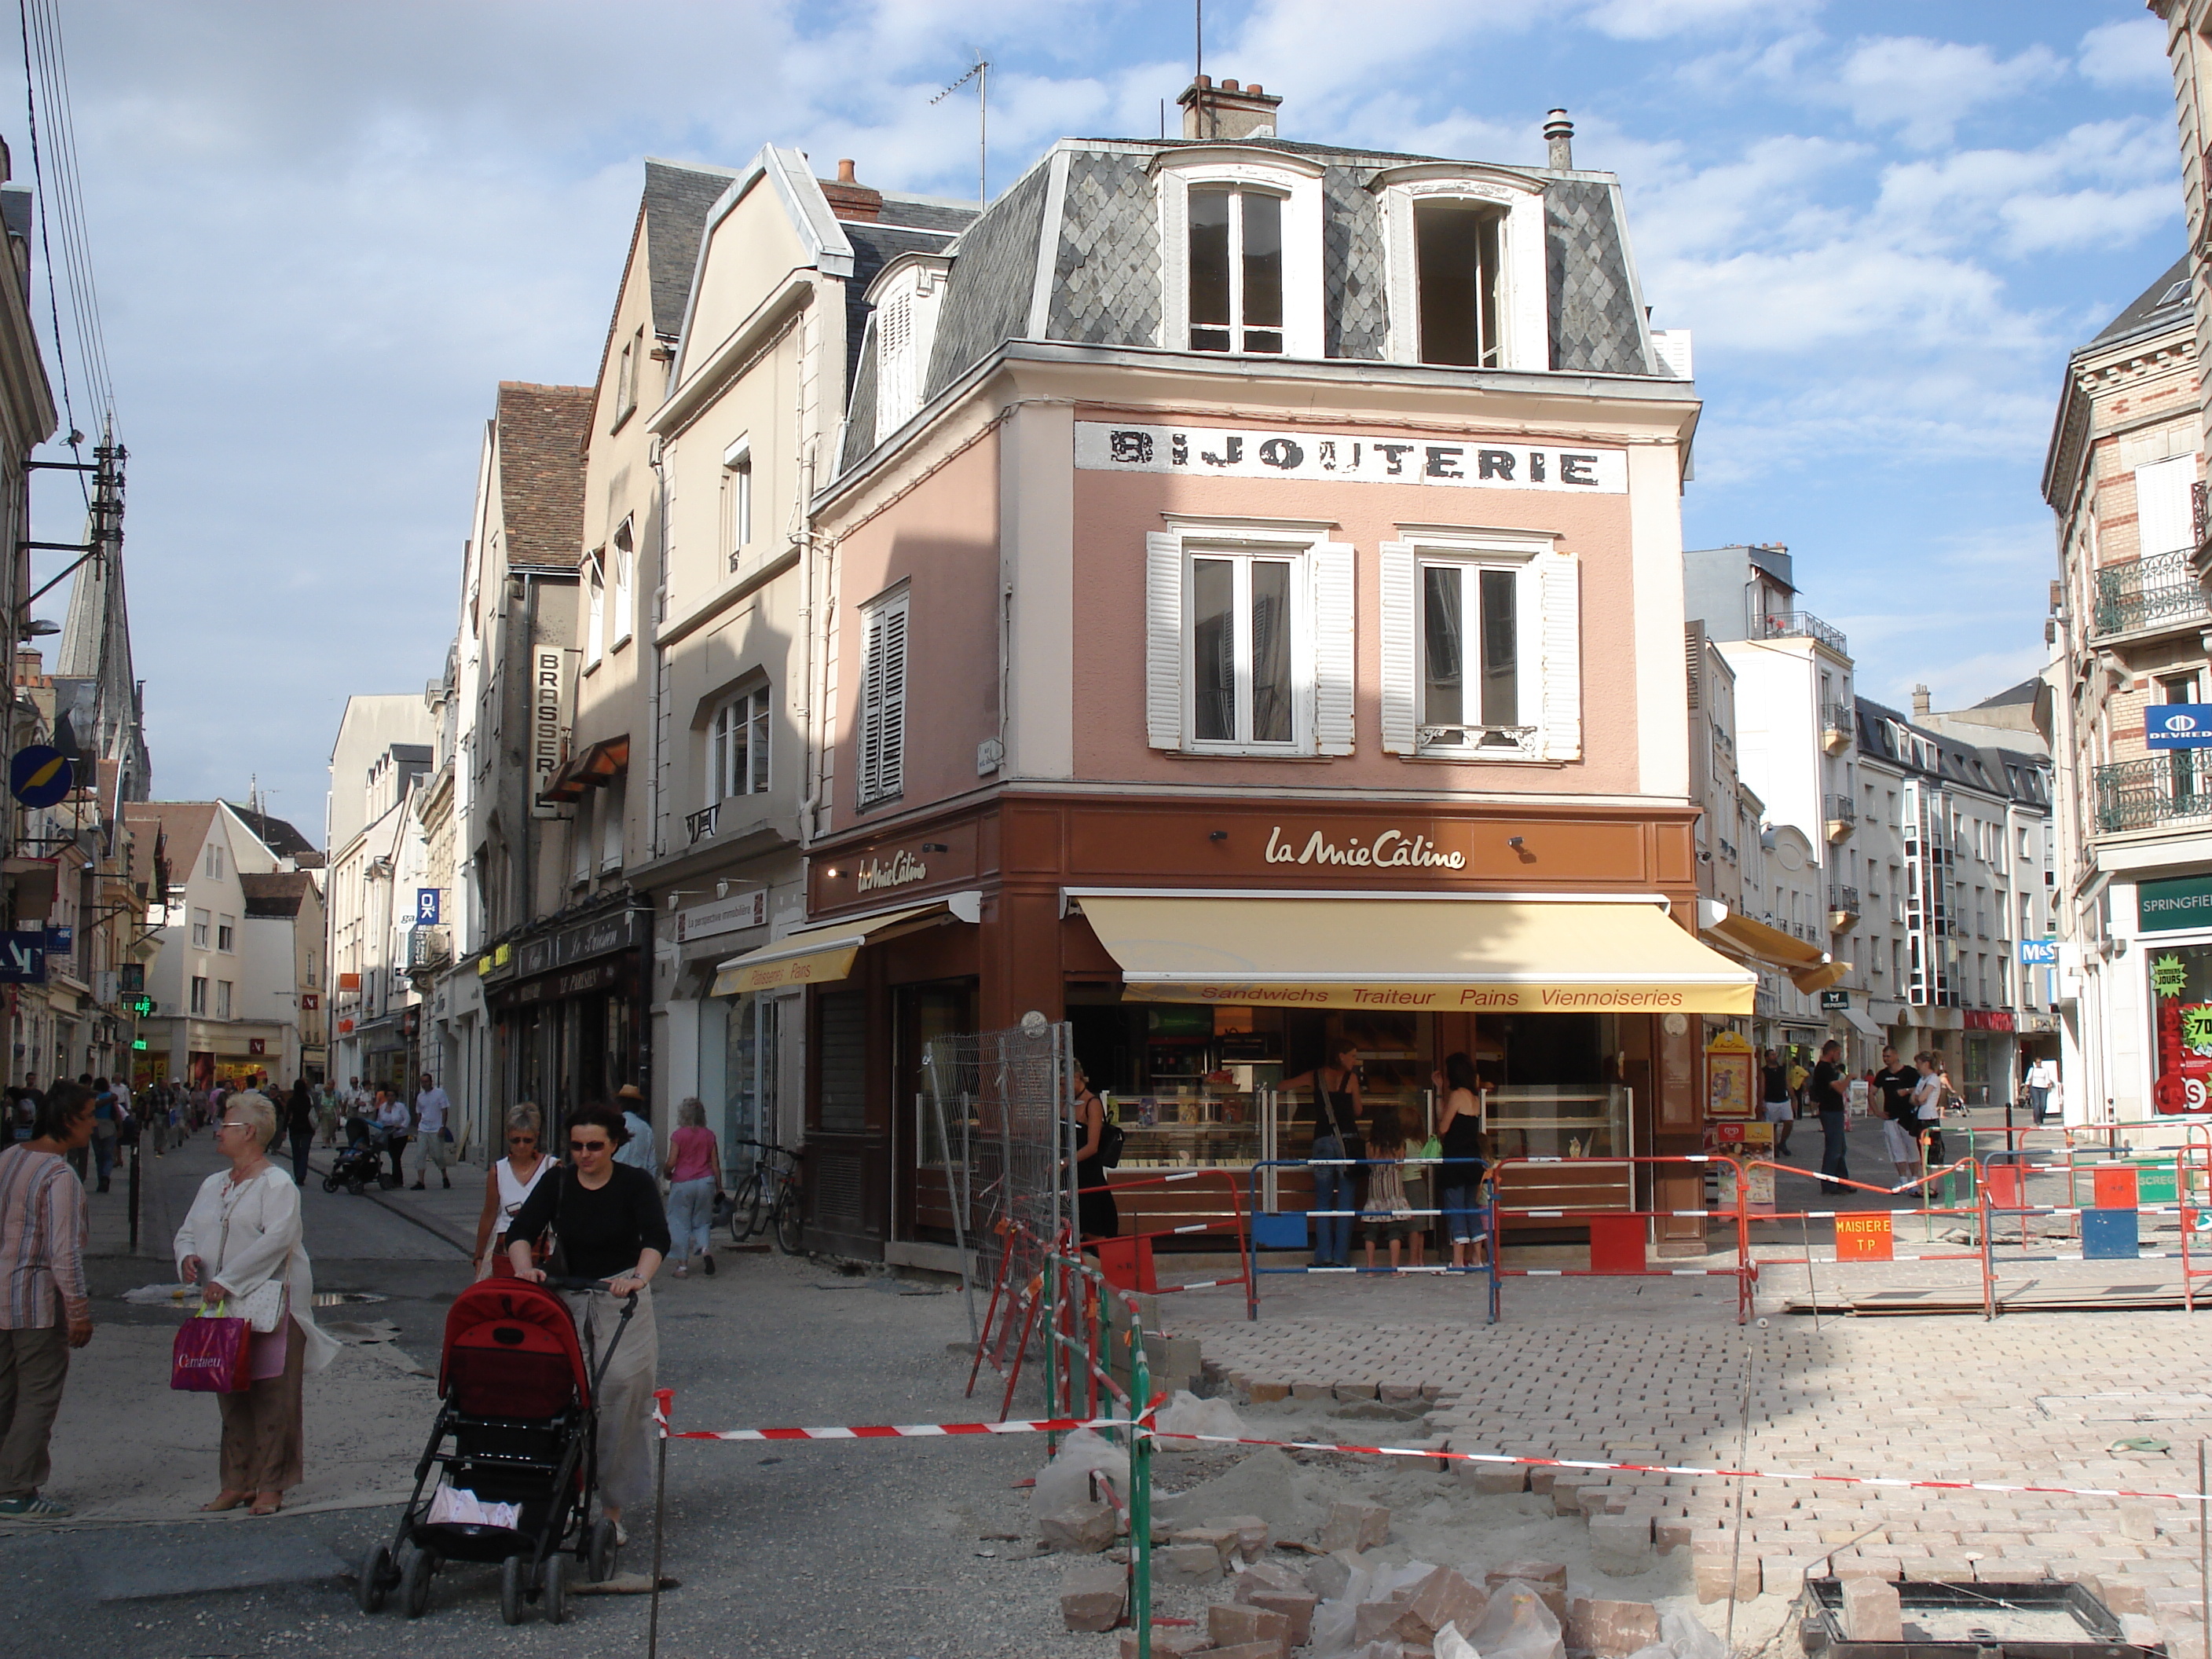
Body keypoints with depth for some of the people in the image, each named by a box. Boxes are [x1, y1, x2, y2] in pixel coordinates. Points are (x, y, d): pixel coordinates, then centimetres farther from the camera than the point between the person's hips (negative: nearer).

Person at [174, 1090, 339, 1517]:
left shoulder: (277, 1184, -8)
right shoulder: (213, 1185, 17)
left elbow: (277, 1239, -21)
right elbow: (187, 1231, 21)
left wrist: (228, 1280, -24)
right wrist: (188, 1255, -4)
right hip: (222, 1308, 7)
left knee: (272, 1398, -4)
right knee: (231, 1398, 10)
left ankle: (271, 1485, 2)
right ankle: (237, 1482, 17)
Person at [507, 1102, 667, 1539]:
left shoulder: (635, 1183, -6)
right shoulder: (557, 1183, 1)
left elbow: (656, 1239, -20)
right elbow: (520, 1231, -8)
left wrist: (639, 1278, -40)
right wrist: (525, 1267, -30)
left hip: (622, 1295, -2)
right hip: (566, 1296, 3)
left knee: (622, 1389, -11)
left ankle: (613, 1507, -4)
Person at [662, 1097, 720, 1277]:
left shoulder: (678, 1135, -7)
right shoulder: (709, 1135, 4)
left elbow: (671, 1162, -9)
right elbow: (715, 1163, 6)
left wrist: (666, 1173, 12)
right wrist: (719, 1187, 13)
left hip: (682, 1183, -3)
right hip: (705, 1181, 3)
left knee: (680, 1223, 6)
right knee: (702, 1222, 15)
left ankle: (682, 1264, 6)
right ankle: (705, 1249, -12)